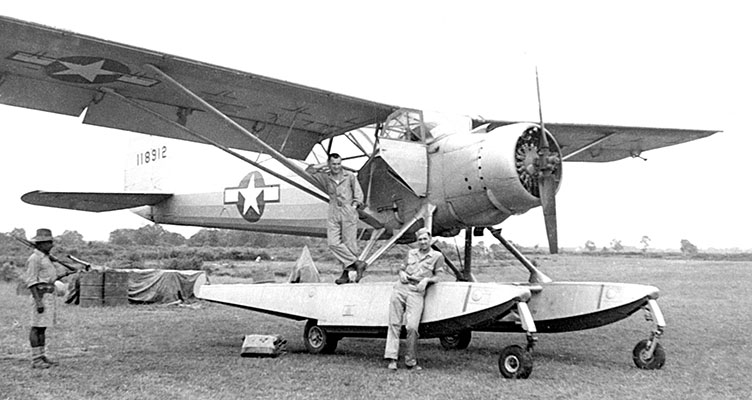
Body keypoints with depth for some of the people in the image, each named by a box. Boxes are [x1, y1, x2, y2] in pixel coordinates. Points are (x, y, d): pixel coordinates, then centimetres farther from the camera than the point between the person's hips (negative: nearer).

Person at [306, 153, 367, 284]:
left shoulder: (349, 176, 4)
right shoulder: (325, 177, 10)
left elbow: (358, 194, 8)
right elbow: (308, 171, 12)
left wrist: (354, 205, -4)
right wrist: (322, 166, 7)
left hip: (348, 212, -3)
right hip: (333, 213, 3)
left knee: (349, 243, -3)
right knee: (333, 242, -10)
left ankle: (346, 274, 4)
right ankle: (357, 263, -4)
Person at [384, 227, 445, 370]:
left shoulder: (437, 256, 11)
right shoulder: (411, 253, 23)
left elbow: (438, 276, 8)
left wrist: (426, 279, -10)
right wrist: (402, 274, 5)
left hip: (417, 292, -4)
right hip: (400, 288, 4)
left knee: (412, 326, -15)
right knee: (394, 323, -4)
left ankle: (410, 360, -2)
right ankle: (392, 358, -3)